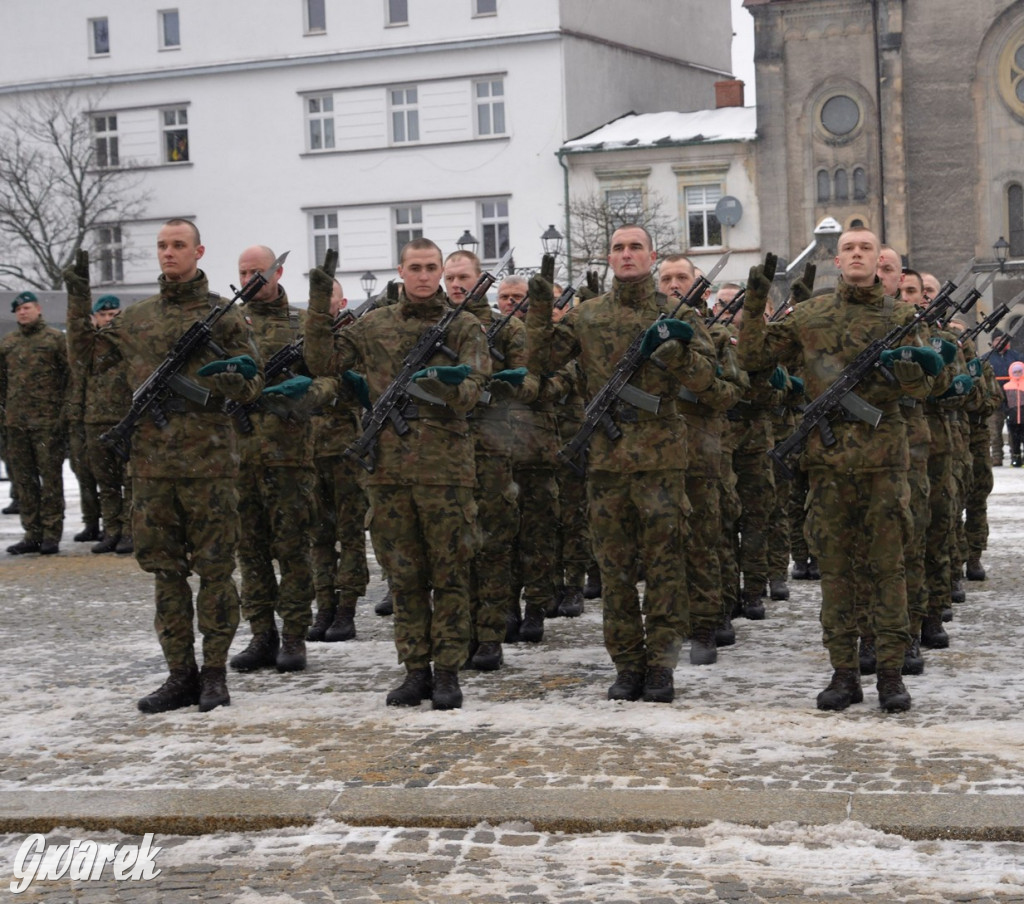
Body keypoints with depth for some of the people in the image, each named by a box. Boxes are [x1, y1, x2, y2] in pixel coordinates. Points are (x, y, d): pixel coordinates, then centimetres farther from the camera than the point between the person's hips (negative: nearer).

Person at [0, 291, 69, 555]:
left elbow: (71, 375, -2)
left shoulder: (55, 338, 1)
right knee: (24, 479, 7)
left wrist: (63, 410, -7)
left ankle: (51, 535, 1)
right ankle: (32, 535, 13)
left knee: (51, 478, -2)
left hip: (47, 422, -5)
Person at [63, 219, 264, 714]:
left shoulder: (223, 314, 1)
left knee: (214, 569, 0)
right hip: (152, 464, 4)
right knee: (165, 570, 8)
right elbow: (88, 349, 19)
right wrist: (79, 298, 10)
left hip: (209, 461, -4)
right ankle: (180, 674, 15)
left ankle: (214, 673, 9)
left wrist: (228, 378, -23)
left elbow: (252, 385, -1)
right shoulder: (138, 317, 13)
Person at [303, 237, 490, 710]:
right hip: (388, 469, 3)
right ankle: (415, 671, 16)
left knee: (449, 576, 1)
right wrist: (320, 308, -2)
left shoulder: (464, 326, 3)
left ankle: (447, 672, 9)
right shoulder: (374, 325, 11)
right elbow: (323, 361, 7)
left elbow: (471, 389, -8)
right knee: (404, 577, 8)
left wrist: (446, 387, -29)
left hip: (445, 468, -3)